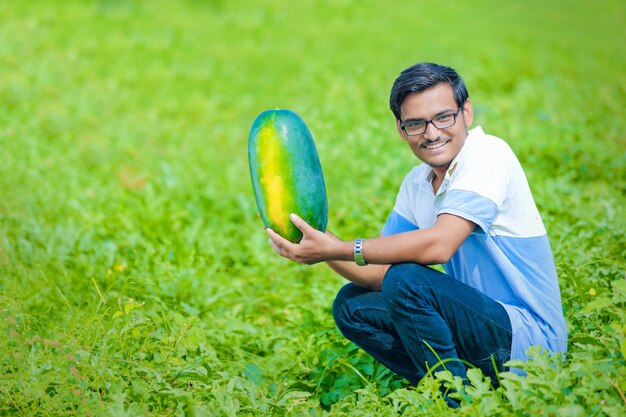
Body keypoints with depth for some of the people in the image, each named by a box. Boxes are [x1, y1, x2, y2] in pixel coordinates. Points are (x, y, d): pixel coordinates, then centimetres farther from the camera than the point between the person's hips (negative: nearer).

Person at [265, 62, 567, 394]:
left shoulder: (487, 154, -15)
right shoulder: (416, 184, 9)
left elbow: (438, 246, -29)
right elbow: (381, 275, 7)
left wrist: (335, 248, -25)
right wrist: (322, 246, -10)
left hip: (530, 338, -8)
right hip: (478, 323, 8)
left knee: (407, 281, -26)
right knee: (351, 305, 5)